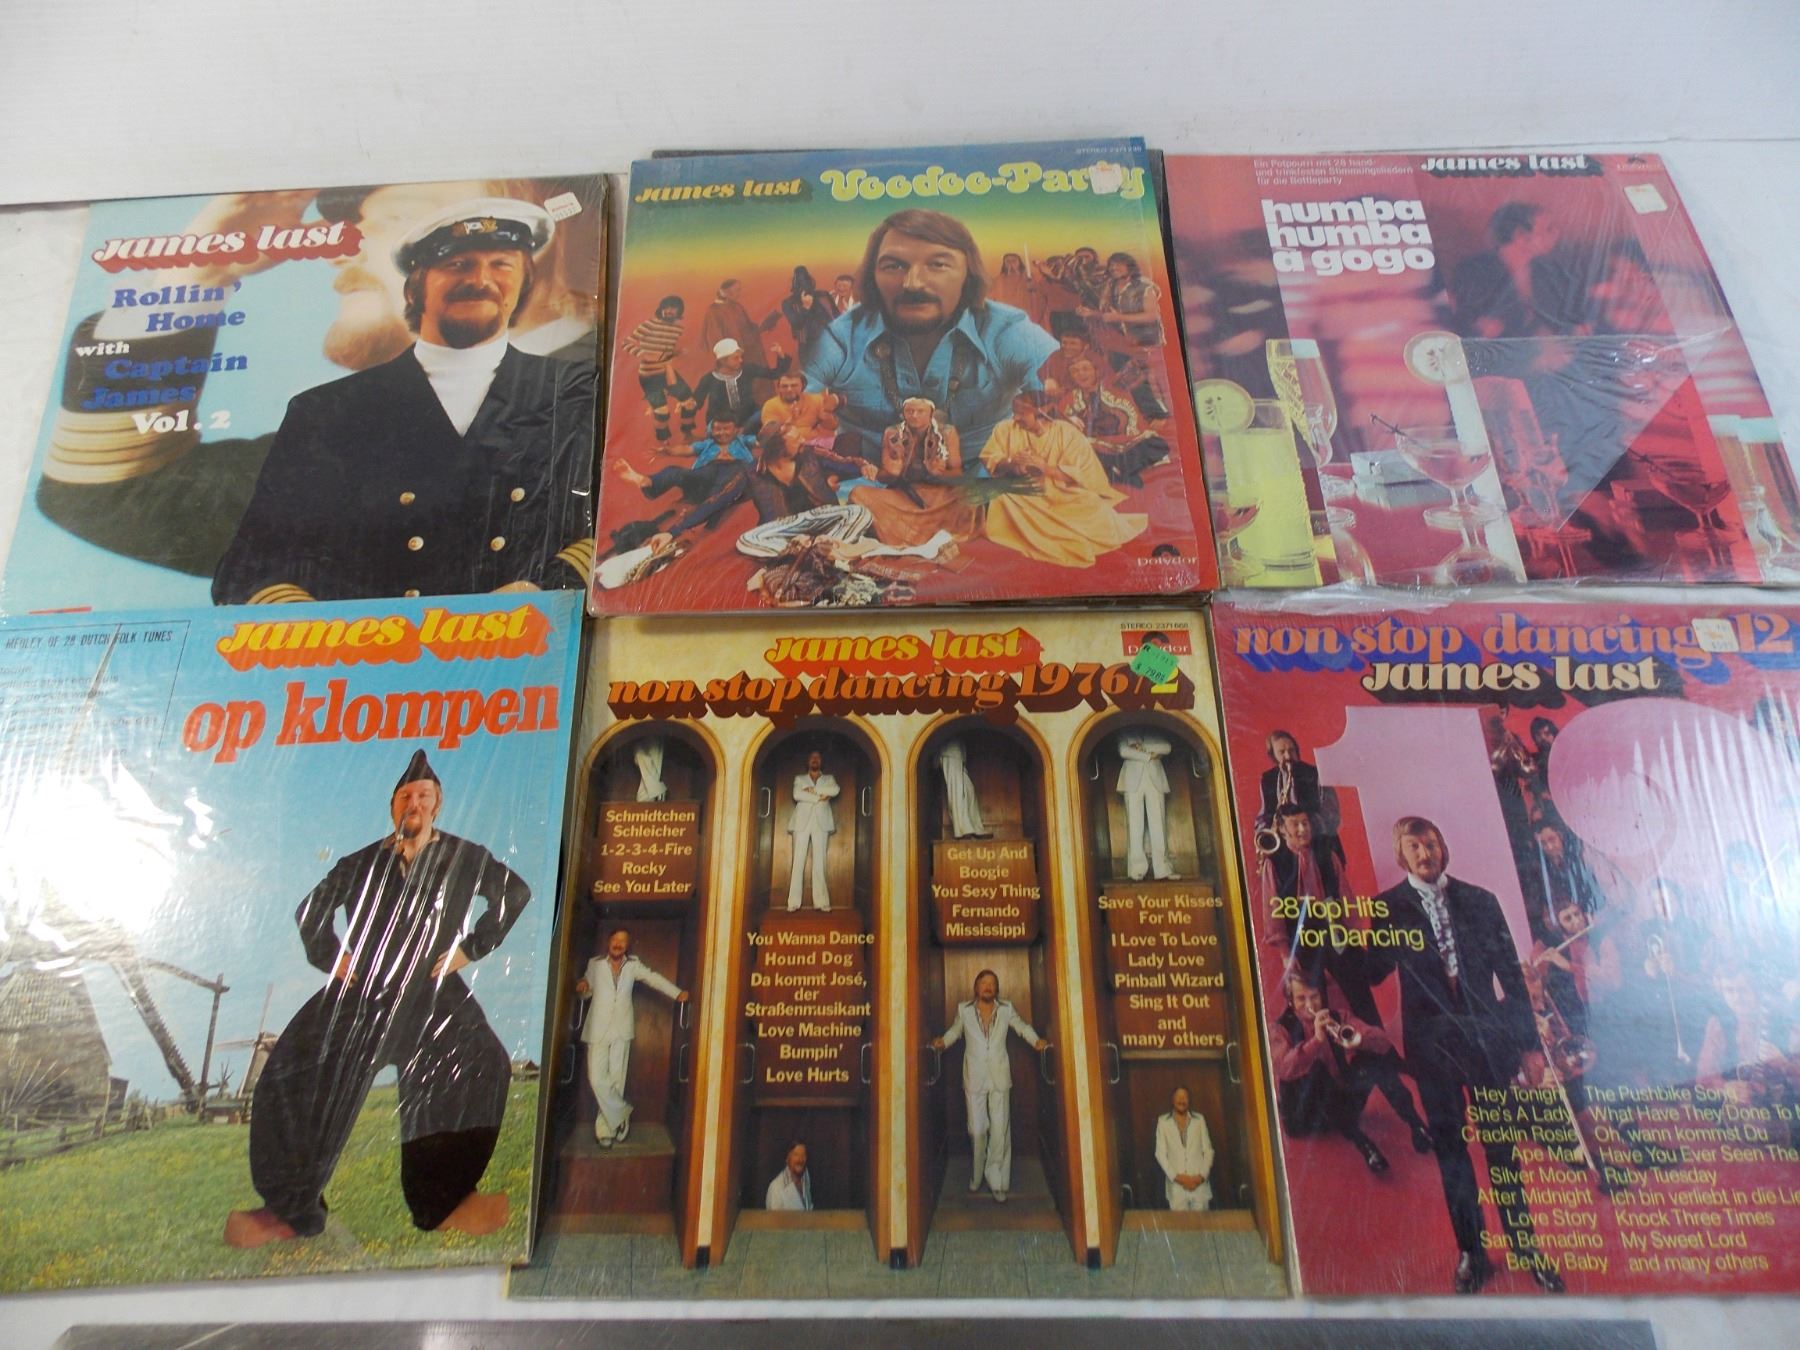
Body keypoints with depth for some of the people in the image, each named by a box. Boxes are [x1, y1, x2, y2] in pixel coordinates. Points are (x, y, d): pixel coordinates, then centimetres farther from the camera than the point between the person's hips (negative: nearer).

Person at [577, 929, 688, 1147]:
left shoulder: (633, 965, 7)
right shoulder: (595, 964, 8)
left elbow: (654, 978, -2)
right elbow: (586, 992, 16)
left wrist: (677, 993, -15)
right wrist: (582, 988, -8)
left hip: (621, 1030, 0)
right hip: (598, 1029, 0)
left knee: (616, 1079, 0)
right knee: (597, 1079, -8)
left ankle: (605, 1129, 13)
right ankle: (622, 1114, 12)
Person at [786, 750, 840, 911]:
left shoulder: (829, 779, 18)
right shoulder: (799, 778, 17)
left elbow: (835, 790, -5)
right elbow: (797, 794, -4)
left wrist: (813, 790, -7)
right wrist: (819, 797, -9)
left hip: (821, 823, 0)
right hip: (802, 822, 0)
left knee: (819, 862, -5)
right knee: (798, 861, -6)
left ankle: (820, 901, -7)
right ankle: (793, 902, -8)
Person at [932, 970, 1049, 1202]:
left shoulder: (1006, 1009, 3)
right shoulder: (964, 1009, 2)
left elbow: (1022, 1027, 10)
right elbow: (955, 1031, 15)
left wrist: (1037, 1041, -7)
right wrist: (942, 1042, -3)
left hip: (1000, 1077, 0)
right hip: (974, 1078, 0)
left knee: (1000, 1128, -3)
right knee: (977, 1129, 3)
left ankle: (997, 1181, 8)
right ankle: (976, 1176, 24)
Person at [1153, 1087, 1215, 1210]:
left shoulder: (1199, 1119, 6)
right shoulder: (1163, 1121, 0)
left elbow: (1208, 1150, 5)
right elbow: (1160, 1154, -1)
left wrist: (1202, 1175, -8)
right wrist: (1176, 1176, -11)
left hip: (1199, 1183, 1)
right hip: (1176, 1184, -1)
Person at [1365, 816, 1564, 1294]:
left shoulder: (1479, 900, 5)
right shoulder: (1389, 906, 1)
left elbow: (1511, 973, 6)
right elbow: (1372, 973, -3)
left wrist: (1530, 1043, 4)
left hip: (1486, 1034, 1)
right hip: (1431, 1041, -1)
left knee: (1501, 1144, 9)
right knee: (1450, 1147, 7)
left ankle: (1524, 1245, 24)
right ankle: (1471, 1252, 20)